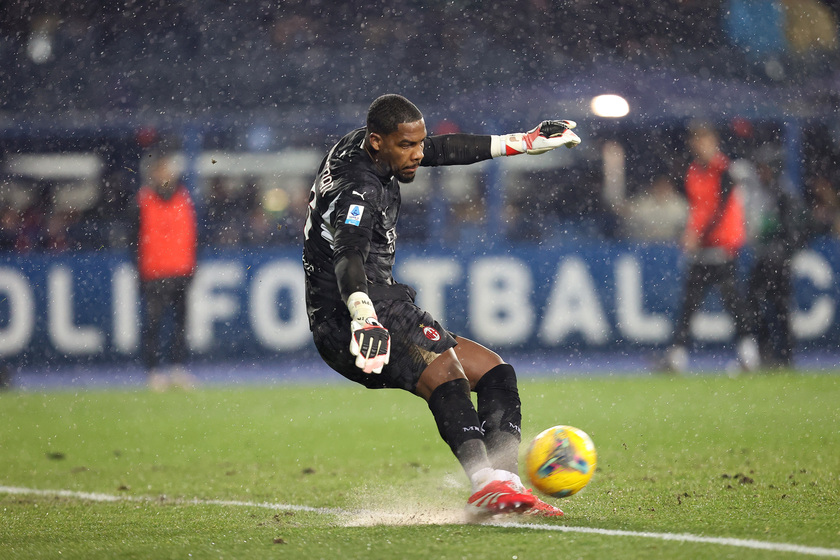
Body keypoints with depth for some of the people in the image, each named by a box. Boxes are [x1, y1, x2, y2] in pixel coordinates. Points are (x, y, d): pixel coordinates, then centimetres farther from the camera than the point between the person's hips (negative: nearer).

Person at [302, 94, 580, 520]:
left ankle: (504, 482, -13)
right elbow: (348, 257, -40)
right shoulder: (358, 192, -21)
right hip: (346, 322, -11)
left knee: (496, 374, 4)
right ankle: (487, 483, -51)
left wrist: (520, 143, 26)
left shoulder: (359, 146, 9)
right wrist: (362, 317, -59)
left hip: (381, 307, 11)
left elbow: (444, 150, 22)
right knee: (442, 369, -35)